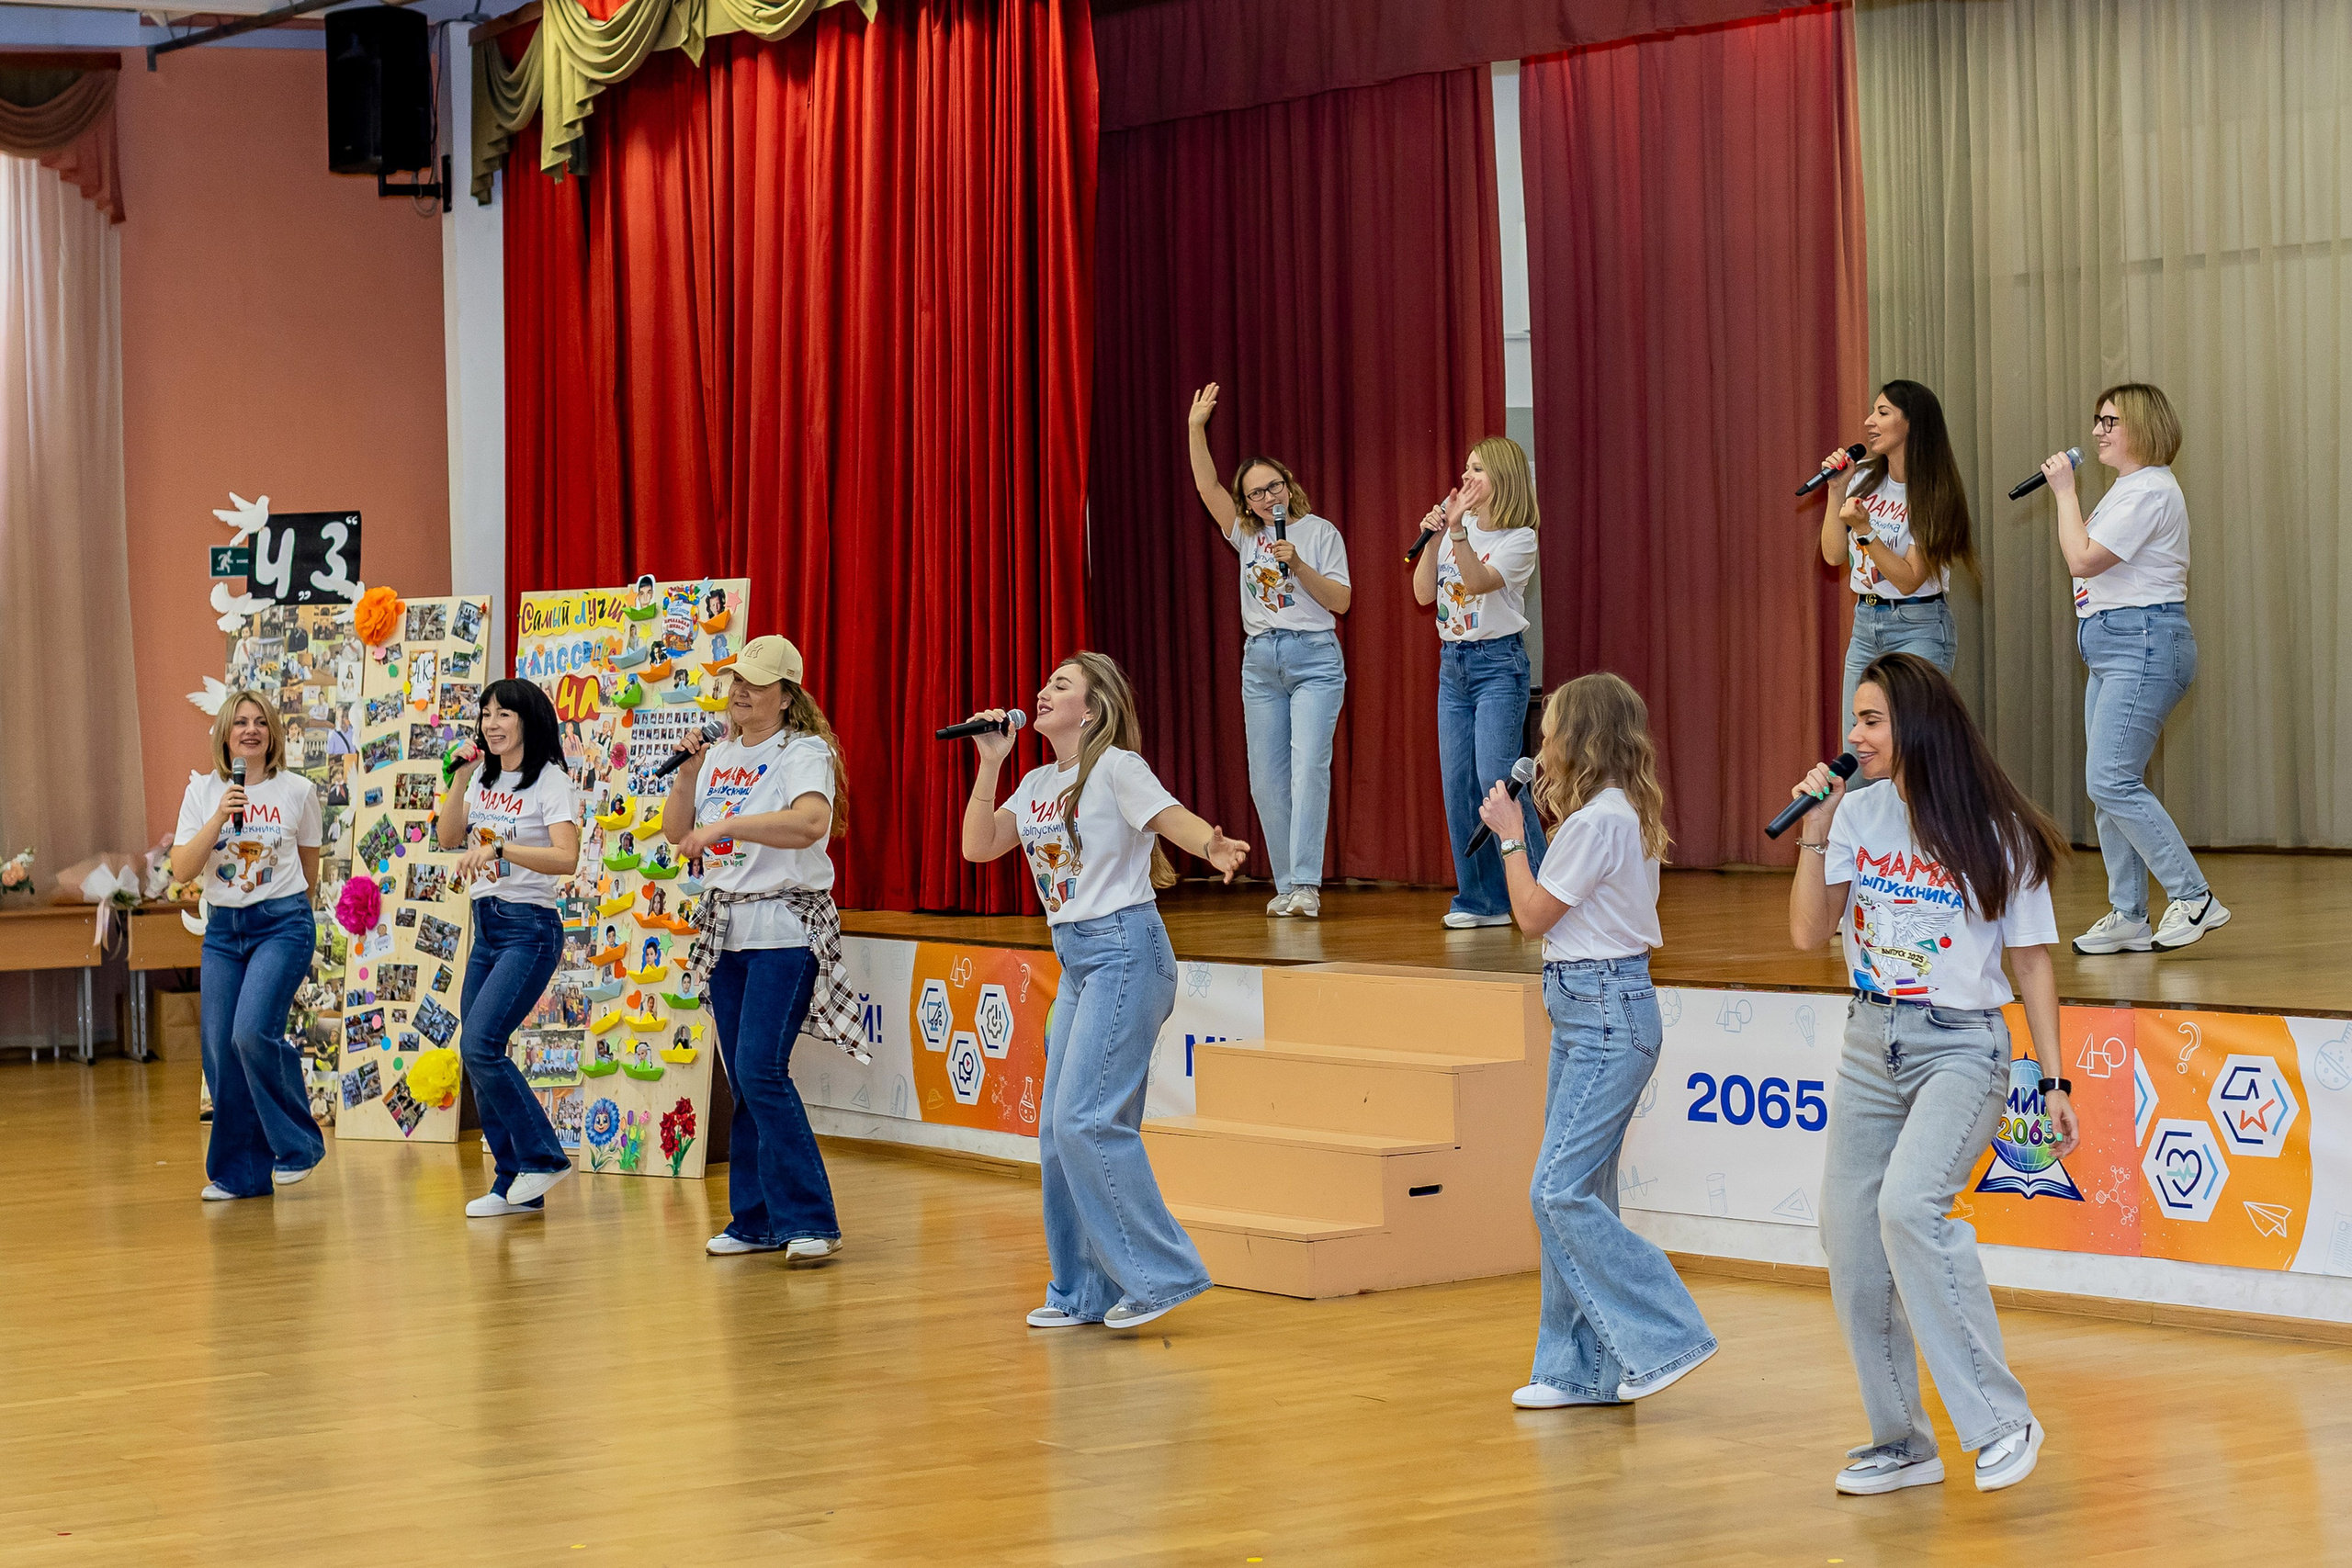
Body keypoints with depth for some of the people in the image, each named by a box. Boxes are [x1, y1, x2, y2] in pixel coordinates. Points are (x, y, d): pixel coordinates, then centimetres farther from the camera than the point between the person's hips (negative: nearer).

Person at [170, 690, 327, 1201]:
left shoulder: (298, 791, 1)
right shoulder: (202, 791, 4)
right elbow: (182, 870, -6)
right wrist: (219, 818, -16)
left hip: (282, 924, -3)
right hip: (222, 929, 3)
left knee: (252, 1033, -21)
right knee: (220, 1050, -1)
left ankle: (297, 1145, -3)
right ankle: (240, 1173, 12)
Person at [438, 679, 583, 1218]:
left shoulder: (551, 782, -10)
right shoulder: (483, 778, 12)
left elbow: (566, 858, -23)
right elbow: (447, 837, 10)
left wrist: (497, 849, -33)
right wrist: (461, 778, 0)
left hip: (529, 930, -8)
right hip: (485, 926, 8)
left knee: (479, 1045, -19)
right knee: (478, 1055, 5)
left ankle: (542, 1156, -6)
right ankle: (515, 1185, 12)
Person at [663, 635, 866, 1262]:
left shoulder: (804, 752, -8)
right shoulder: (719, 755, 14)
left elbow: (810, 822, -27)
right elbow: (676, 833, 15)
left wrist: (727, 824, -27)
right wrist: (688, 771, 0)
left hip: (785, 929, -7)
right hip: (726, 928, 7)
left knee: (762, 1071, -17)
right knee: (743, 1080, 7)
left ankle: (810, 1222, -13)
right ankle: (756, 1221, 13)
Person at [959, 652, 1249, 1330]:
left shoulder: (1115, 768, -8)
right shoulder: (1038, 784, 14)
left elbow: (1180, 822, -19)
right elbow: (978, 845, 10)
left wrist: (1215, 847, -41)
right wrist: (989, 765, 4)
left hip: (1123, 949, -9)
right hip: (1076, 960, 9)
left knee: (1085, 1119, -15)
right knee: (1058, 1129, 7)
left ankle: (1161, 1273, -8)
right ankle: (1085, 1292, 14)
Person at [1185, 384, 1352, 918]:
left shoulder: (1319, 532, 2)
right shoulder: (1244, 534, 12)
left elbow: (1341, 600, -2)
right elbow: (1208, 487, 1)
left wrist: (1297, 564, -14)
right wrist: (1196, 429, -9)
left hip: (1314, 658, -5)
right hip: (1260, 662, 5)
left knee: (1309, 765, -16)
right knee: (1266, 777, 1)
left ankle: (1306, 884, -23)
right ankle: (1286, 885, 8)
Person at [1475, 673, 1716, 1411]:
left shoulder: (1599, 821, -17)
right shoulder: (1620, 813, 14)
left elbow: (1533, 915, -12)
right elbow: (1567, 903, 18)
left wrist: (1511, 836, 0)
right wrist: (1552, 809, 18)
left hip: (1606, 1013, -10)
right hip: (1587, 1011, 10)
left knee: (1560, 1191, -13)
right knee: (1575, 1193, 11)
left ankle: (1665, 1336, -11)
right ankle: (1584, 1369, 14)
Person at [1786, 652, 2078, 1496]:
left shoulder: (1996, 833, -7)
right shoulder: (1858, 814, 5)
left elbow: (2031, 960, -2)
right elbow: (1807, 935, 2)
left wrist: (2053, 1081, -4)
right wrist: (1813, 833, -8)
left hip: (1960, 1047, -6)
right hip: (1870, 1046, 6)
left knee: (1909, 1205, -28)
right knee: (1851, 1244, 3)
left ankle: (2001, 1420, -22)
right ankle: (1902, 1443, 16)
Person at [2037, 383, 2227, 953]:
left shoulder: (2150, 491, -13)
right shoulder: (2126, 490, 20)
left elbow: (2082, 559, -17)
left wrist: (2065, 491, -9)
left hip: (2145, 647, -11)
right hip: (2110, 652, 11)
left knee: (2111, 781, -17)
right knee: (2108, 784, 8)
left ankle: (2194, 899, -12)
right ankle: (2128, 916, 11)